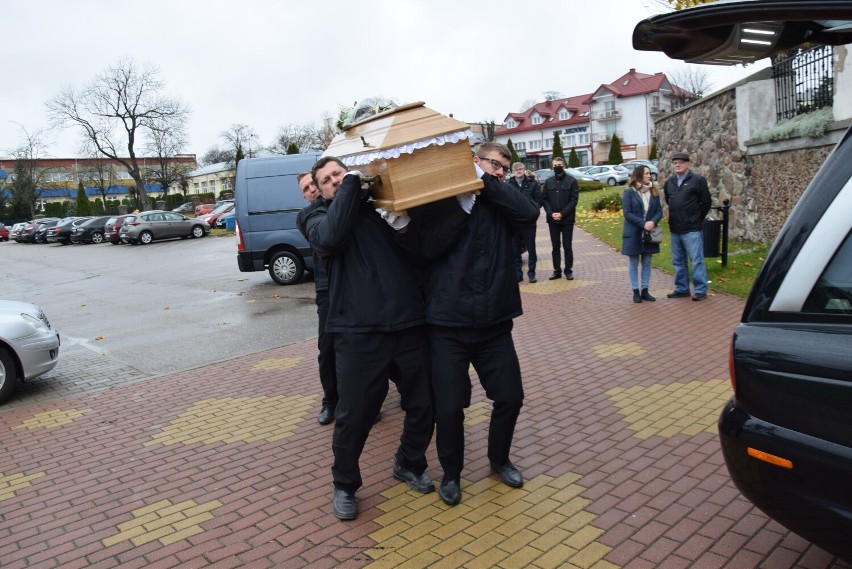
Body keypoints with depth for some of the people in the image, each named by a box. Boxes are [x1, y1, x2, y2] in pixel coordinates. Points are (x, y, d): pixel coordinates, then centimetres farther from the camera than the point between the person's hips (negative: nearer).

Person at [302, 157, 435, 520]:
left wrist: (405, 224, -11)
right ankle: (344, 485, 30)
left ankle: (409, 464, 39)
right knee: (353, 415, 5)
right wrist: (353, 182, -11)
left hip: (409, 326, 3)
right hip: (358, 333, -3)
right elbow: (330, 236, -18)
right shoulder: (319, 218, 8)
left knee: (422, 405, 13)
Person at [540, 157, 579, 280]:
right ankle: (557, 271, 15)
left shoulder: (571, 181, -1)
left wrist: (562, 214, -15)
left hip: (567, 219, -3)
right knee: (555, 246, 8)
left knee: (567, 246, 2)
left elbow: (574, 200, -7)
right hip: (552, 219, 3)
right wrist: (551, 213, -11)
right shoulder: (548, 181, 8)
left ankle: (568, 271, 10)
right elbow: (544, 199, 5)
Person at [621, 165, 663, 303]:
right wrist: (643, 224, -20)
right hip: (633, 233, -4)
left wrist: (653, 222, -16)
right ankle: (635, 291, 11)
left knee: (647, 263, 9)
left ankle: (645, 291, 17)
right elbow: (627, 213, -12)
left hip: (649, 233, 4)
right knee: (633, 263, 4)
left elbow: (659, 211, 4)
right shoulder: (629, 192, -7)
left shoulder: (654, 192, 7)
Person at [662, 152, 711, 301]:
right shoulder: (669, 182, 11)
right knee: (678, 261, 12)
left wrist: (697, 219, 1)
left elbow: (706, 203, -4)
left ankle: (700, 290, 3)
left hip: (692, 229, -6)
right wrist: (674, 217, 15)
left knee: (696, 260, -3)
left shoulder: (698, 180, -6)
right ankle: (681, 289, 22)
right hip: (675, 228, 6)